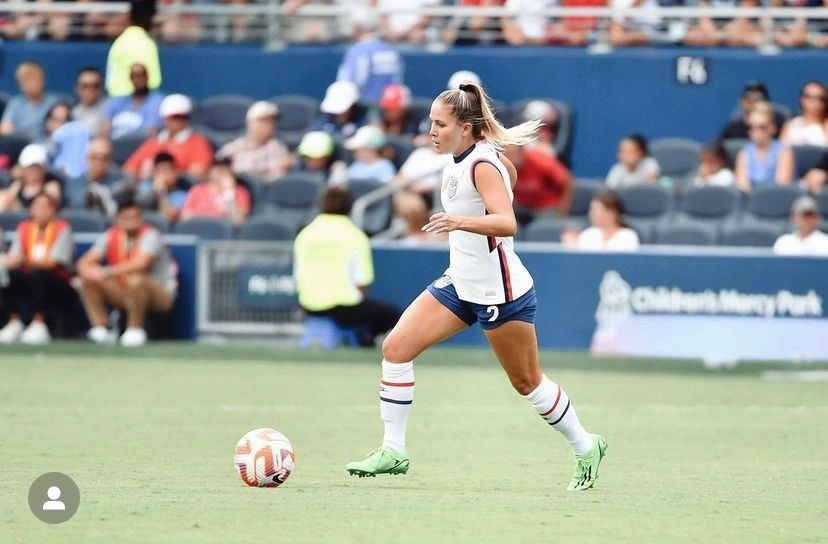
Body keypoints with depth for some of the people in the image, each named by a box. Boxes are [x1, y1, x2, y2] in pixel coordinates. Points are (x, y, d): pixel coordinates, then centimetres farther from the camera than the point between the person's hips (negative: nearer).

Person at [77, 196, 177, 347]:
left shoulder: (150, 235, -17)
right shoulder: (111, 237, 0)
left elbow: (141, 264, -34)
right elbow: (84, 264, -2)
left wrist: (108, 273, -33)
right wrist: (92, 272, -27)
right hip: (125, 293, 6)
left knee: (136, 280, -38)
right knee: (88, 280, -11)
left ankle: (135, 329, -20)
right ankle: (100, 328, -13)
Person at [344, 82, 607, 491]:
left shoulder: (482, 165, -22)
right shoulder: (457, 161, 3)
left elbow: (507, 224, -36)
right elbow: (510, 173, 22)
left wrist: (463, 222, -53)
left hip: (500, 294, -8)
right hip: (461, 284, 8)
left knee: (527, 382, 6)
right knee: (396, 347, -6)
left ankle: (585, 448, 28)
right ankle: (393, 451, 0)